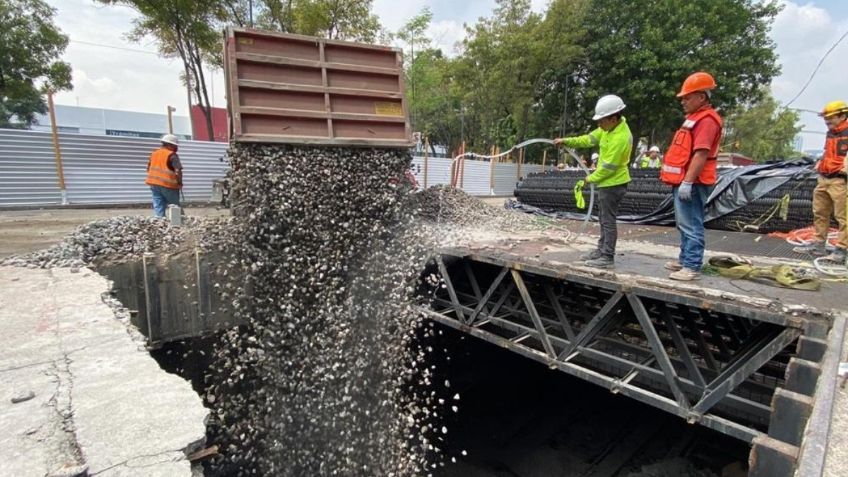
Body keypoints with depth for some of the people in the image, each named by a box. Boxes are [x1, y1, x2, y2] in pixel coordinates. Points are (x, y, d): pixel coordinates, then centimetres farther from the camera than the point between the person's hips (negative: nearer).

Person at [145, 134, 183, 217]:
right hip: (169, 185, -6)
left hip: (154, 183, 6)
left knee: (158, 207, 6)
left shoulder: (154, 153, 13)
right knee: (175, 207, 8)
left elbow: (148, 168, 19)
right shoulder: (172, 155, -10)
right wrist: (180, 183, -3)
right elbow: (178, 172, -17)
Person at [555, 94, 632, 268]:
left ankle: (608, 257, 2)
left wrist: (591, 178, -9)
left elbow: (608, 167, -23)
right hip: (607, 181, 10)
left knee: (608, 220, -4)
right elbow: (589, 139, 11)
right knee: (604, 218, 17)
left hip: (613, 183, -10)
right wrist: (567, 141, 3)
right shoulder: (610, 127, 2)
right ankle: (601, 250, 28)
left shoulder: (620, 138, -27)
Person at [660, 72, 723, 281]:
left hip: (691, 183, -11)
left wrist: (687, 182, -27)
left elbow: (701, 154, -23)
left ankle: (692, 267, -6)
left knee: (691, 226, -9)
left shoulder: (707, 119, -13)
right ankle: (685, 259, 27)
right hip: (684, 181, 11)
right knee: (685, 225, 17)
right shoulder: (696, 117, 20)